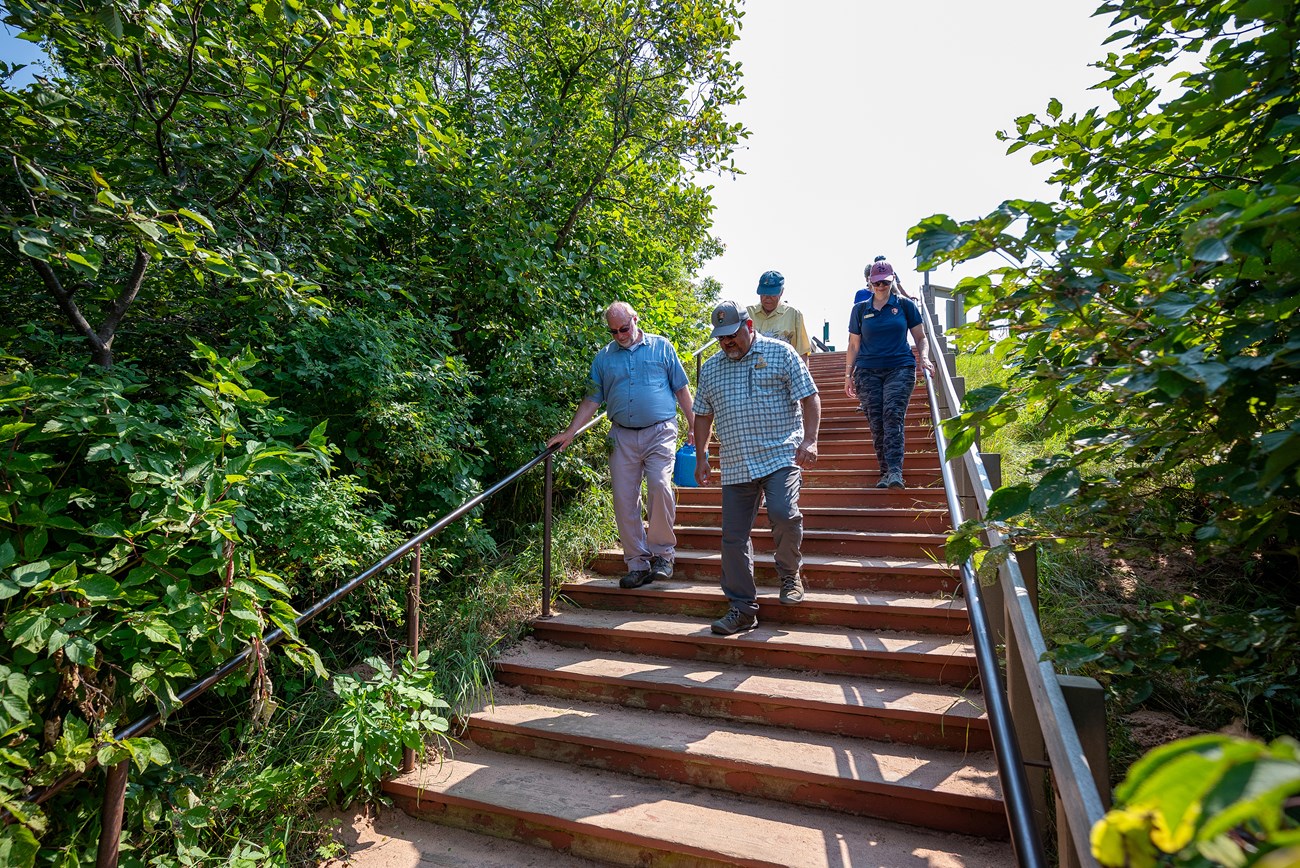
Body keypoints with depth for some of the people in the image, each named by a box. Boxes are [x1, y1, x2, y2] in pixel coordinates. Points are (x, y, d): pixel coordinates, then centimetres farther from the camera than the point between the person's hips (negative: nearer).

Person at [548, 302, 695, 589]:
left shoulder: (661, 347, 9)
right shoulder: (604, 357, 14)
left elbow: (681, 389, 10)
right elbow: (592, 399, 14)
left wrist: (693, 425, 3)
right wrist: (570, 432, 4)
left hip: (660, 432, -2)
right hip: (623, 436, 3)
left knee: (660, 486, -19)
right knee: (624, 499, -2)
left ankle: (662, 553, 0)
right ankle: (638, 563, 9)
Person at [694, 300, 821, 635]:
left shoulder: (780, 353, 3)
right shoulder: (710, 368, 15)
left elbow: (809, 397, -1)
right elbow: (703, 414, 20)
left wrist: (809, 440, -13)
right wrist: (701, 456, 14)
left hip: (780, 456, -4)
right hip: (735, 465, 4)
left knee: (783, 514, -23)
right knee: (733, 536, 2)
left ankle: (790, 574, 9)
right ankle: (742, 607, 15)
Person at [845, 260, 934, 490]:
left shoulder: (905, 305, 10)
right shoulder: (860, 309, 12)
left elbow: (920, 337, 13)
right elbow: (854, 345, 15)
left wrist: (924, 357, -6)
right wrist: (848, 375, 10)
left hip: (900, 368, -2)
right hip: (867, 371, 2)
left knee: (893, 416, -19)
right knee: (876, 422, -4)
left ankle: (895, 471, -24)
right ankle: (886, 472, 4)